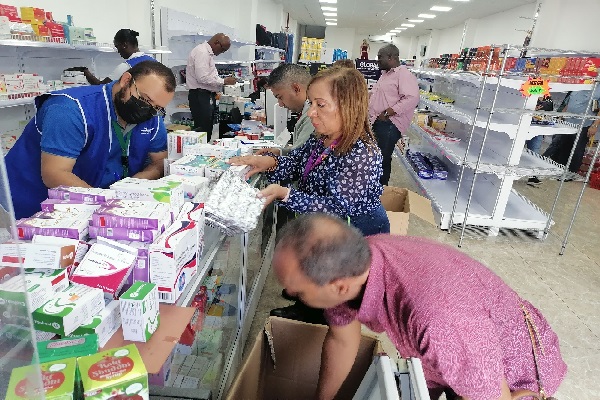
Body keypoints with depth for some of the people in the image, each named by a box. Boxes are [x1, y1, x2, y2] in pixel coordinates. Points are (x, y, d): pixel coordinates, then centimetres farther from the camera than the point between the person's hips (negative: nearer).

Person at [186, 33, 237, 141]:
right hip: (200, 96, -10)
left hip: (207, 95, 10)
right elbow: (203, 78, -23)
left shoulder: (208, 52, 18)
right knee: (202, 131, -10)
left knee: (208, 130, 11)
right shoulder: (202, 52, -14)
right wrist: (224, 81, -17)